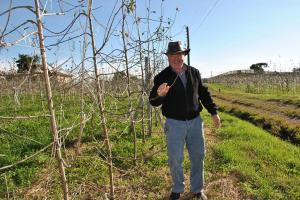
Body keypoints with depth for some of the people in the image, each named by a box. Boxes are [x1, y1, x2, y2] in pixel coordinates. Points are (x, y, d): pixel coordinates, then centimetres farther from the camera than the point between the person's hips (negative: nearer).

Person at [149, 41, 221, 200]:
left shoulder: (194, 72, 2)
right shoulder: (162, 77, -8)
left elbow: (204, 93, 12)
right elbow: (153, 102, -8)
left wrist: (214, 112, 8)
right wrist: (159, 94, -31)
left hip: (195, 121, 3)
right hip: (174, 123, -3)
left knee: (198, 156, 12)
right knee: (175, 159, 6)